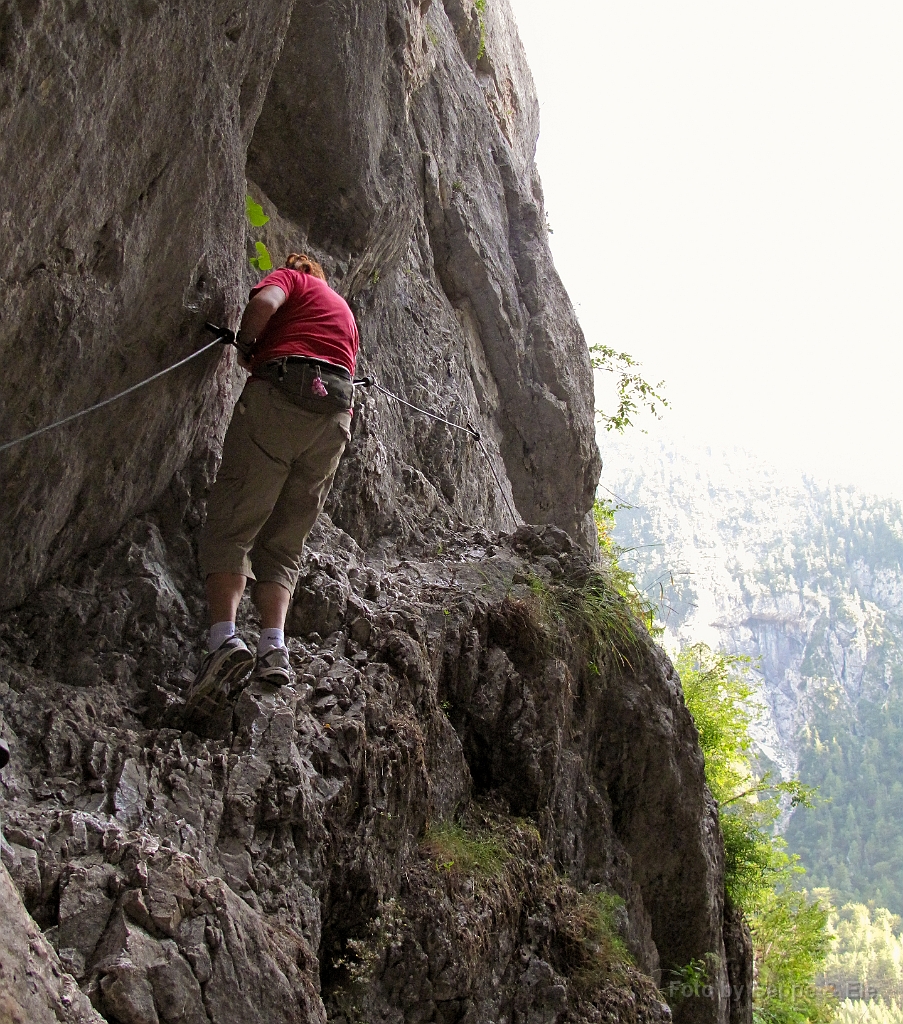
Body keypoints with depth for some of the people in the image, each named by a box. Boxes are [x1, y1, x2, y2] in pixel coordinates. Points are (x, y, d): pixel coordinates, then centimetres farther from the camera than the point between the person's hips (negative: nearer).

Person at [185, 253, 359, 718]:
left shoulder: (291, 276, 18)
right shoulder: (344, 310, 38)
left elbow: (264, 302, -5)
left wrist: (246, 346, 11)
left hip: (282, 390, -5)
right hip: (336, 418, 6)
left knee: (230, 527, -8)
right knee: (282, 544, 6)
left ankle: (224, 639, -27)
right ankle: (273, 647, -14)